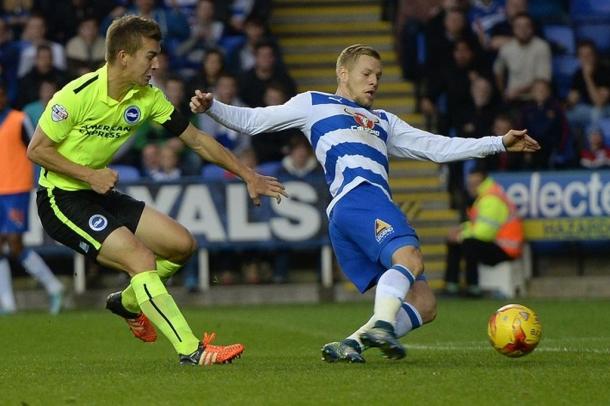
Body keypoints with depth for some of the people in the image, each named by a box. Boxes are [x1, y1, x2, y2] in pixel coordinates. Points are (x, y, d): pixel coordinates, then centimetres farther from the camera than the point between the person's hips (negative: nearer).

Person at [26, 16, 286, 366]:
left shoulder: (147, 97, -2)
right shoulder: (78, 94, -22)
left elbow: (197, 140, 7)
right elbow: (36, 149, -15)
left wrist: (249, 176, 6)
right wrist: (89, 175, -22)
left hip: (102, 193, 8)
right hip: (61, 199, -8)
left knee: (182, 244, 3)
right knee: (142, 259, -23)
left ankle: (128, 302, 28)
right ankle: (191, 350, -22)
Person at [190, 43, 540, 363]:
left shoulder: (383, 122, 38)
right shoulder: (315, 104, 22)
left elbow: (438, 148, 33)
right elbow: (251, 121, 18)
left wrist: (499, 143, 26)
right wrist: (211, 107, 0)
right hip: (358, 197, -8)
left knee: (424, 304, -7)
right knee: (409, 257, -35)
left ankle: (353, 343, -19)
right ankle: (380, 324, -51)